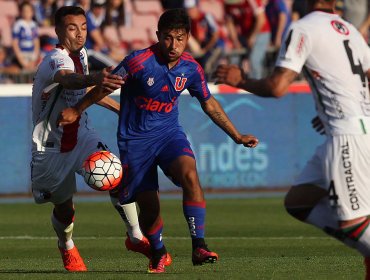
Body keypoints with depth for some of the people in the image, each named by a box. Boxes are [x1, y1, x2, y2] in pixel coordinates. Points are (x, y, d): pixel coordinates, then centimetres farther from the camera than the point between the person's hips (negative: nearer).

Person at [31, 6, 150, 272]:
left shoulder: (81, 54, 0)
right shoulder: (55, 60, -25)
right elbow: (68, 79, -52)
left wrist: (122, 108, 25)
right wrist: (95, 79, -74)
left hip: (80, 135, 5)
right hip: (51, 146, -5)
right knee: (64, 208, 8)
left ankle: (135, 237, -12)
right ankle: (67, 247, 40)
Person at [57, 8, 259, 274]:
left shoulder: (191, 69, -5)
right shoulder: (139, 62, -19)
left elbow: (209, 103, 12)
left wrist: (237, 136, 15)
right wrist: (76, 110, 6)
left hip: (169, 132, 2)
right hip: (135, 139, -2)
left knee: (189, 174, -28)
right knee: (149, 207, -3)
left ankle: (199, 247, -27)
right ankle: (158, 253, 29)